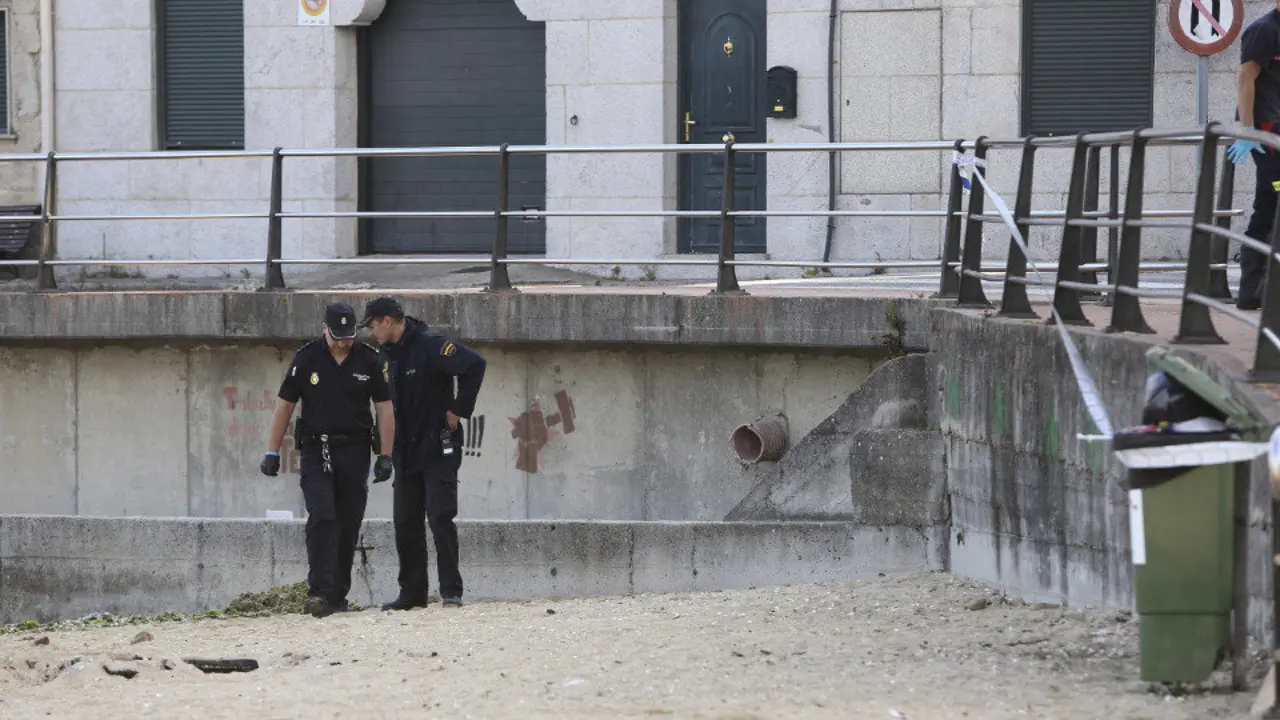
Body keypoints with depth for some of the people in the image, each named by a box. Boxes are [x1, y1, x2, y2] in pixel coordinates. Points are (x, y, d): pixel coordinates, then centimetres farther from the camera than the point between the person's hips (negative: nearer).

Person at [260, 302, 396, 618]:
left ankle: (338, 595, 14)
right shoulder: (307, 358, 0)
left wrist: (385, 455, 0)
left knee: (348, 526, 4)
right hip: (316, 450, -2)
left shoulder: (370, 360, 2)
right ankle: (319, 592, -21)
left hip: (354, 452, 2)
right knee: (321, 518, -16)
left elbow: (384, 408, 6)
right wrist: (272, 452, 1)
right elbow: (284, 405, 4)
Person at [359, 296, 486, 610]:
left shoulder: (429, 346, -15)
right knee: (406, 522, 7)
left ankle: (451, 592, -7)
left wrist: (459, 410, -18)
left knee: (440, 517, -10)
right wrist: (390, 446, 14)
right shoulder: (388, 353, 11)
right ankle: (412, 593, 13)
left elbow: (474, 364, -25)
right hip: (405, 451, 8)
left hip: (437, 448, -8)